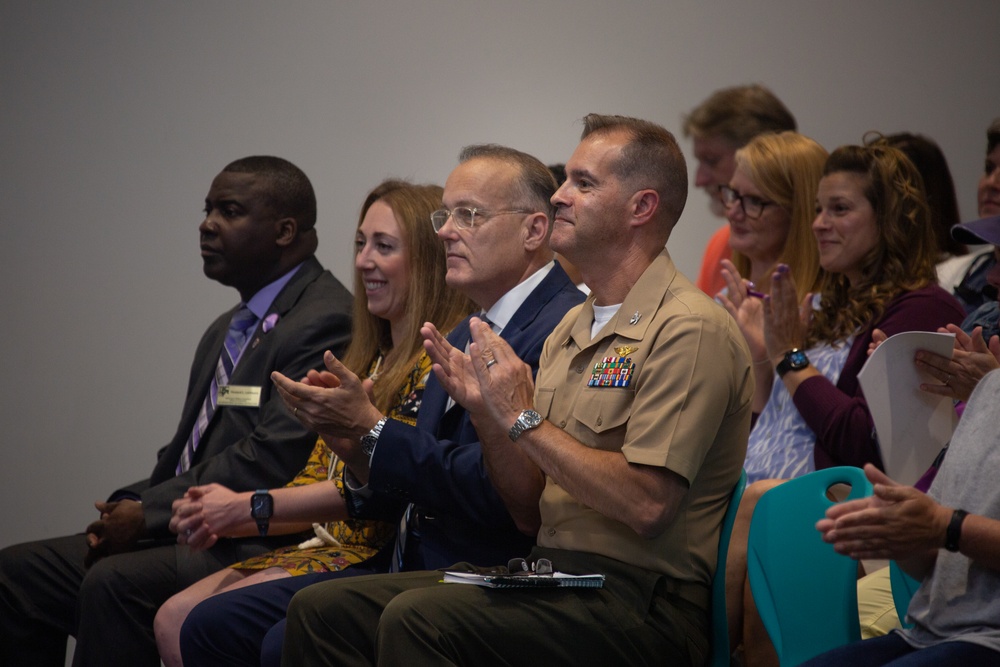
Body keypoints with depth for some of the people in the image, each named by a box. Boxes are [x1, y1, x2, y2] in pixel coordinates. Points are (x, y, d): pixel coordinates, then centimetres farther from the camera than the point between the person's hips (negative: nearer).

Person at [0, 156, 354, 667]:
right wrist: (127, 509, 1)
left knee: (115, 582, -31)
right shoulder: (227, 331, 22)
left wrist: (148, 513, -15)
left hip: (256, 548, -10)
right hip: (188, 535, 10)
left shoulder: (324, 322, -12)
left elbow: (270, 458, -20)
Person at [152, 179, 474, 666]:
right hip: (329, 544, 9)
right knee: (173, 618, -8)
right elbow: (316, 479, 16)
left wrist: (246, 507, -13)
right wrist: (218, 521, -2)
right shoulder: (365, 362, 19)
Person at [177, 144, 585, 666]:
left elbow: (499, 492, -23)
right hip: (409, 569, 10)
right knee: (212, 625, 2)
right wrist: (360, 457, -2)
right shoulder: (464, 336, 19)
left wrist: (371, 429, -16)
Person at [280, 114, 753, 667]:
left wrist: (526, 419, -13)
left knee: (417, 617, -30)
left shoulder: (690, 329, -10)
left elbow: (646, 506, -21)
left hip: (639, 598, -8)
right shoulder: (572, 327, 17)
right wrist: (487, 414, 0)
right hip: (552, 571, 8)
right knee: (321, 609, -7)